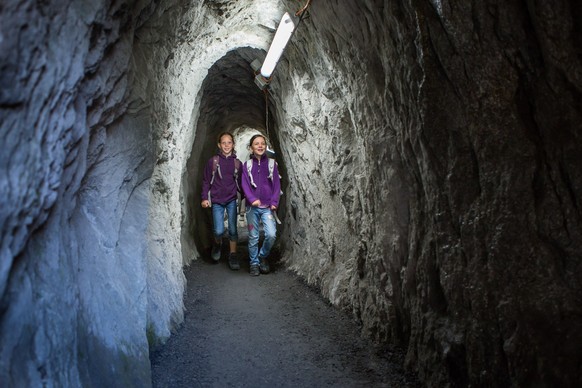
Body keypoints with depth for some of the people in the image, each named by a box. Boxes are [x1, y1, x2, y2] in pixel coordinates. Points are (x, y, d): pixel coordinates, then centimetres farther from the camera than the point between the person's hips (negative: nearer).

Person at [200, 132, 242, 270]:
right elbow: (206, 181, 3)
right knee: (219, 231, -7)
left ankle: (233, 256, 13)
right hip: (216, 201, -1)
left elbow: (240, 182, 12)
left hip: (232, 200, 2)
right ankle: (217, 244, 26)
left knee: (233, 229, 0)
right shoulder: (213, 161, 0)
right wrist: (205, 198, -4)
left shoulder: (237, 163, 6)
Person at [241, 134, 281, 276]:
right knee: (253, 237, 5)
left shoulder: (272, 164, 5)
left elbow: (277, 184, 3)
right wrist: (252, 199, -18)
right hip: (252, 207, 0)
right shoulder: (247, 165, 5)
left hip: (267, 207, 0)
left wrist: (274, 202, -8)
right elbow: (245, 184, -2)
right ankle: (254, 263, 21)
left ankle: (263, 256, 13)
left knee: (271, 234, -13)